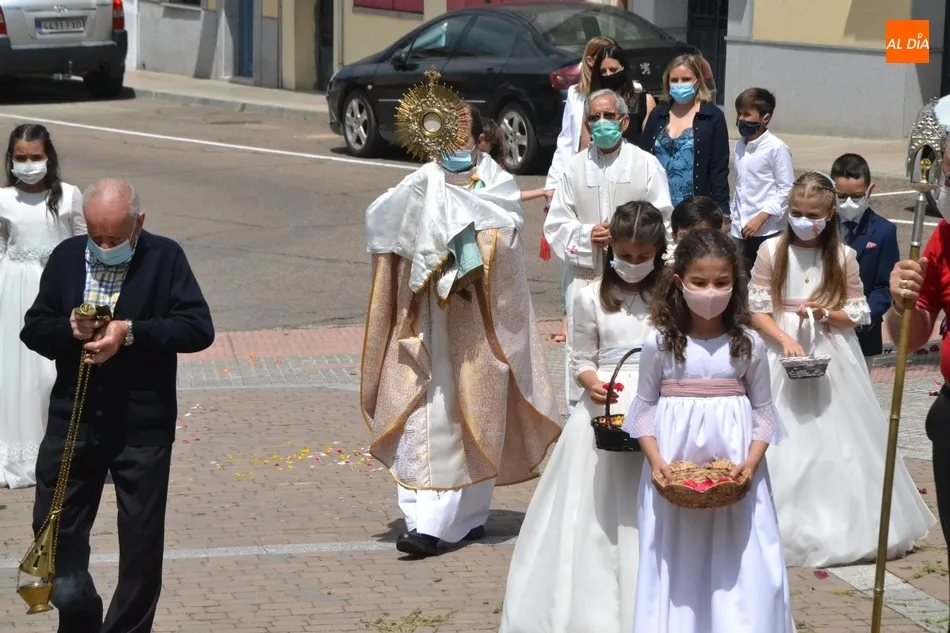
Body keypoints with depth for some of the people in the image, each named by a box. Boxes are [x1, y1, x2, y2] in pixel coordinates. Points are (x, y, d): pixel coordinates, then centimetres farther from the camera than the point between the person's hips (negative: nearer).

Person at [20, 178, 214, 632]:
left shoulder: (165, 258, -6)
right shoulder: (66, 258, 4)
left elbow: (199, 329, -14)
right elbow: (33, 330, 7)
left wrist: (129, 332, -23)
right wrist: (69, 329, -15)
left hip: (142, 426, -3)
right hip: (72, 421, 3)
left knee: (141, 541, 5)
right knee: (54, 527, 7)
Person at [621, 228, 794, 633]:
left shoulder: (748, 345, 1)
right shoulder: (659, 343, -1)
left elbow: (763, 411, 4)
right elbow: (644, 407, 3)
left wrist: (752, 460, -11)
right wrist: (655, 459, -10)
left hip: (734, 476, 0)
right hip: (674, 471, 0)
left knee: (737, 561, 0)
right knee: (676, 562, 2)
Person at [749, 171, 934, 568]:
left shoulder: (843, 257, -1)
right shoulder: (771, 251, -3)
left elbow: (858, 314, 3)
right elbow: (756, 311, -3)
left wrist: (824, 313, -14)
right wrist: (785, 339, -18)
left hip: (833, 360, 1)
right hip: (783, 355, -1)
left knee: (837, 442, 2)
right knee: (784, 442, -1)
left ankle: (839, 527, 13)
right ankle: (787, 528, 8)